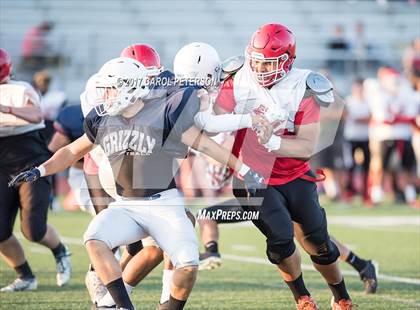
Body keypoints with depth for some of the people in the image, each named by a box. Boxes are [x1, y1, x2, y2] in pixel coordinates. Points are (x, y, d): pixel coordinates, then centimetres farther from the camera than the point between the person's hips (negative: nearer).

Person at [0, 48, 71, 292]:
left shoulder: (20, 91, -10)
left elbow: (36, 116, -30)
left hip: (32, 165, -6)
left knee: (34, 230, -13)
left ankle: (61, 253, 20)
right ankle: (26, 277, 15)